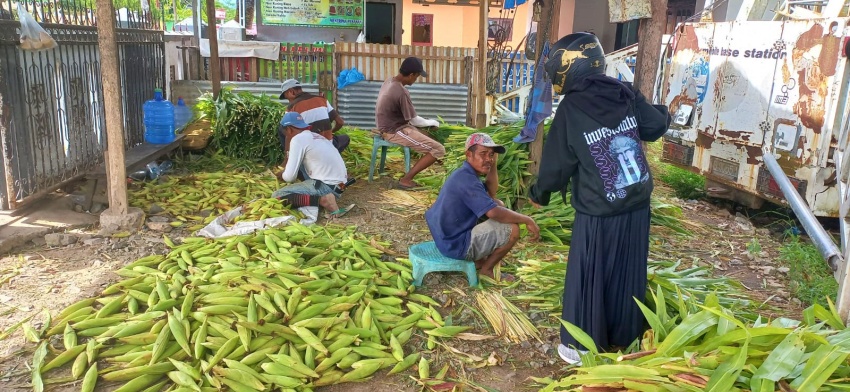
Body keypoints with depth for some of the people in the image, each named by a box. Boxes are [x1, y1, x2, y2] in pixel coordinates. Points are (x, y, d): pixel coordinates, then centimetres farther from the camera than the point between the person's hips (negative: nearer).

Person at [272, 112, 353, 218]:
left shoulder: (298, 139, -8)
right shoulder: (316, 136, 17)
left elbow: (290, 177, -10)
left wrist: (282, 175, 14)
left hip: (326, 186, -9)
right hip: (339, 185, 9)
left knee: (277, 196, -7)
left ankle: (323, 200, -17)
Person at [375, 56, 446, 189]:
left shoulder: (389, 82, 4)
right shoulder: (401, 92, -25)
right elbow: (414, 120, -16)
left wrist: (427, 123, 15)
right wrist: (432, 122, 3)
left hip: (389, 127, 10)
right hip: (395, 131, -10)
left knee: (424, 132, 29)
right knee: (439, 150, -11)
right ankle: (406, 180, -9)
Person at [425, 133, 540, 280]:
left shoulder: (464, 174, 8)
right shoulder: (466, 180, -24)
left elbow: (491, 194, 17)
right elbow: (494, 213, -31)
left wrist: (493, 164, 6)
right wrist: (527, 220, -19)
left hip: (448, 236, 11)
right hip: (456, 245, -11)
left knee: (499, 205, 20)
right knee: (512, 229, -15)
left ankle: (479, 259, 20)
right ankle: (487, 269, 5)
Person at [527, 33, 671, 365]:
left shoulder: (571, 110, -15)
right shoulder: (625, 93, -3)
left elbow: (556, 164, -8)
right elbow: (655, 127, 12)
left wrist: (539, 194, 11)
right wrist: (666, 113, 36)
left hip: (598, 214, -5)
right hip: (637, 206, 5)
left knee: (588, 279, 11)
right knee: (628, 276, 19)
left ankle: (582, 347, 26)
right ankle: (624, 338, 38)